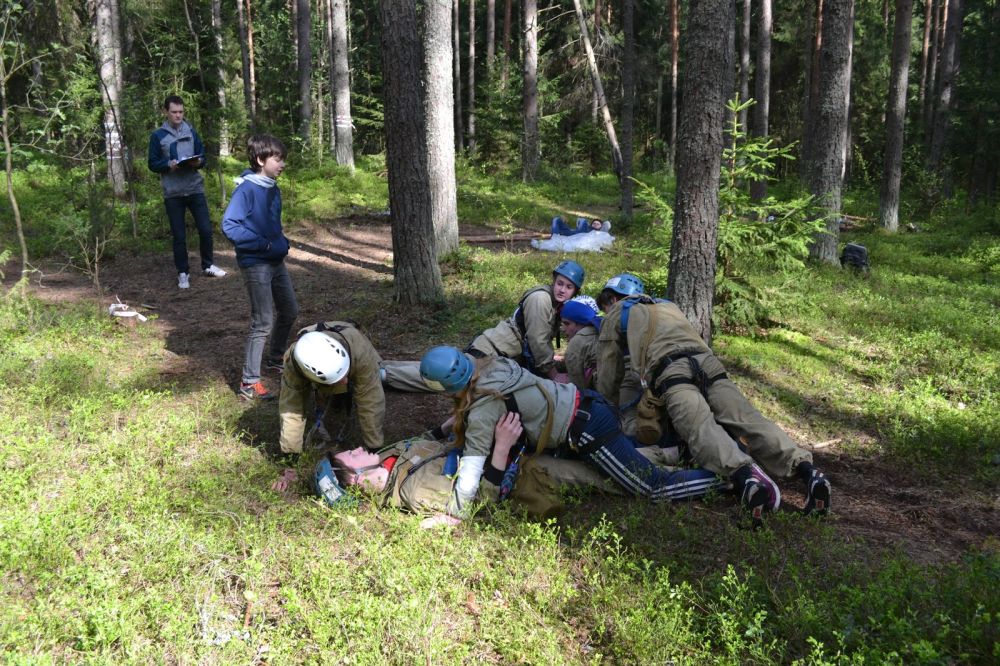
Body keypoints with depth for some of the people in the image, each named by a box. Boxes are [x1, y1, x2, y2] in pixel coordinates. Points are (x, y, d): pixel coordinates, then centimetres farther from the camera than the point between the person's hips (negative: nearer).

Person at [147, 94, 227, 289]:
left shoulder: (191, 131, 9)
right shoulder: (158, 136, 1)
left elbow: (202, 155, 12)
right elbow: (152, 164, 2)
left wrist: (198, 162, -11)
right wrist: (169, 165, -17)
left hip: (195, 188, 2)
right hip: (173, 193, -2)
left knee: (206, 230, 2)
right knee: (179, 236, 3)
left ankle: (208, 266, 21)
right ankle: (183, 273, 14)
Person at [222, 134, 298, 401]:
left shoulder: (273, 189, 8)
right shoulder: (246, 189, -17)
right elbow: (229, 225, -23)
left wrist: (282, 243, 4)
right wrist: (263, 244, -23)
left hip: (276, 261, 9)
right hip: (256, 265, -9)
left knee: (289, 311, 19)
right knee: (262, 323, -7)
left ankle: (276, 358, 42)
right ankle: (249, 383, 1)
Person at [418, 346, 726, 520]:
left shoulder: (482, 409, -20)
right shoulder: (492, 365, 2)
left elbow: (470, 475, -22)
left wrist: (452, 515, -14)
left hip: (586, 430, -8)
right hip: (583, 402, 9)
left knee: (658, 488, 0)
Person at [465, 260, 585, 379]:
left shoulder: (559, 305, 8)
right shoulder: (540, 298, -19)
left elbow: (545, 339, 9)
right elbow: (537, 342, -22)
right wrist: (555, 375, -17)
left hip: (512, 358, 9)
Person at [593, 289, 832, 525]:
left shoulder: (616, 315, 26)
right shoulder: (668, 305, 41)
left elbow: (607, 381, 25)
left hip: (671, 371, -5)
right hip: (709, 363, 5)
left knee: (701, 430, -25)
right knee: (750, 420, -10)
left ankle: (744, 475, -52)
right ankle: (805, 469, -31)